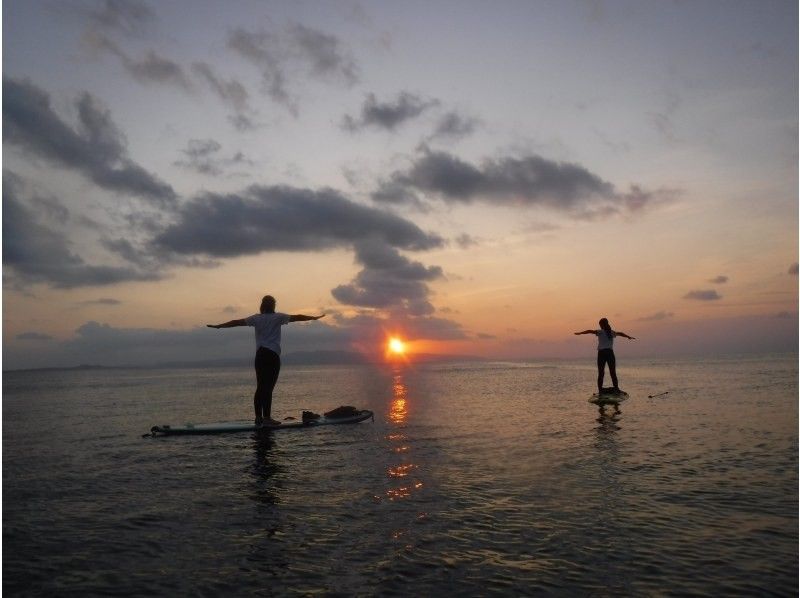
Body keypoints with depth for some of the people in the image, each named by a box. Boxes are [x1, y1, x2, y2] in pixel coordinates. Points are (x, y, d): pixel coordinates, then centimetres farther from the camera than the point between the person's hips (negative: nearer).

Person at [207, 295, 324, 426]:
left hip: (260, 355, 5)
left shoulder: (256, 318, 9)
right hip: (273, 355, -4)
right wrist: (314, 317, 8)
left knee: (260, 387, 8)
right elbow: (297, 317, 1)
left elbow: (236, 322, 10)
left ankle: (259, 417, 11)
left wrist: (218, 326, 18)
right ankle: (267, 418, -7)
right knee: (269, 387, -6)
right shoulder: (278, 317, 0)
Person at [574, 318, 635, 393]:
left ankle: (600, 390, -3)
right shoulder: (612, 332, 13)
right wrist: (629, 337, 50)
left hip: (601, 353, -3)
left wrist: (580, 333, -16)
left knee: (601, 373, 0)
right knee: (613, 373, 9)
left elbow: (590, 331, -15)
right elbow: (621, 333, 33)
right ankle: (616, 389, 6)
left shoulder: (600, 332, -1)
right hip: (610, 353, 3)